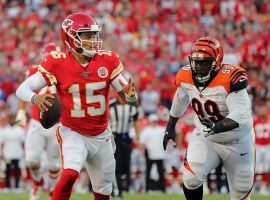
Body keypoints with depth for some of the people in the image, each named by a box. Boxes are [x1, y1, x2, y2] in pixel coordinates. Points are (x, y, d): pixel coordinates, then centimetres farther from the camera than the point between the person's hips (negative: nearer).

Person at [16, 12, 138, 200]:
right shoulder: (57, 63, -16)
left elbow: (128, 99, -5)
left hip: (101, 136, 4)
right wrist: (35, 98, -37)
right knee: (70, 174, -30)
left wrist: (130, 95, -30)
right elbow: (22, 89, -15)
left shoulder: (108, 61, -8)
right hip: (73, 133, -4)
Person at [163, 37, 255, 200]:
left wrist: (217, 127, -52)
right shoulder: (186, 77, -12)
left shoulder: (230, 78, -29)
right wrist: (170, 127, 22)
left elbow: (241, 115, -37)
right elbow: (180, 102, 10)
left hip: (237, 142, -3)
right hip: (204, 138, 3)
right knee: (191, 178, -19)